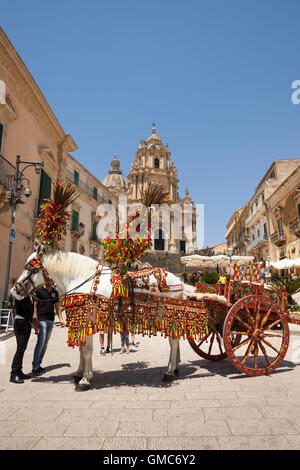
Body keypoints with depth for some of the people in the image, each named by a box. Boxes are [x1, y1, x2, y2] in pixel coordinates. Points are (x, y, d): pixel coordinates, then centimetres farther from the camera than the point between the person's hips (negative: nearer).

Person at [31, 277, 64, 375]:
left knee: (45, 344, 8)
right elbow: (34, 306, -5)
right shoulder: (38, 291, -2)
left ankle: (38, 364, 17)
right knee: (40, 342, -9)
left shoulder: (55, 292, 13)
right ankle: (35, 367, -1)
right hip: (41, 319, -5)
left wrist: (61, 319, 6)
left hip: (51, 320, 5)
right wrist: (35, 320, -13)